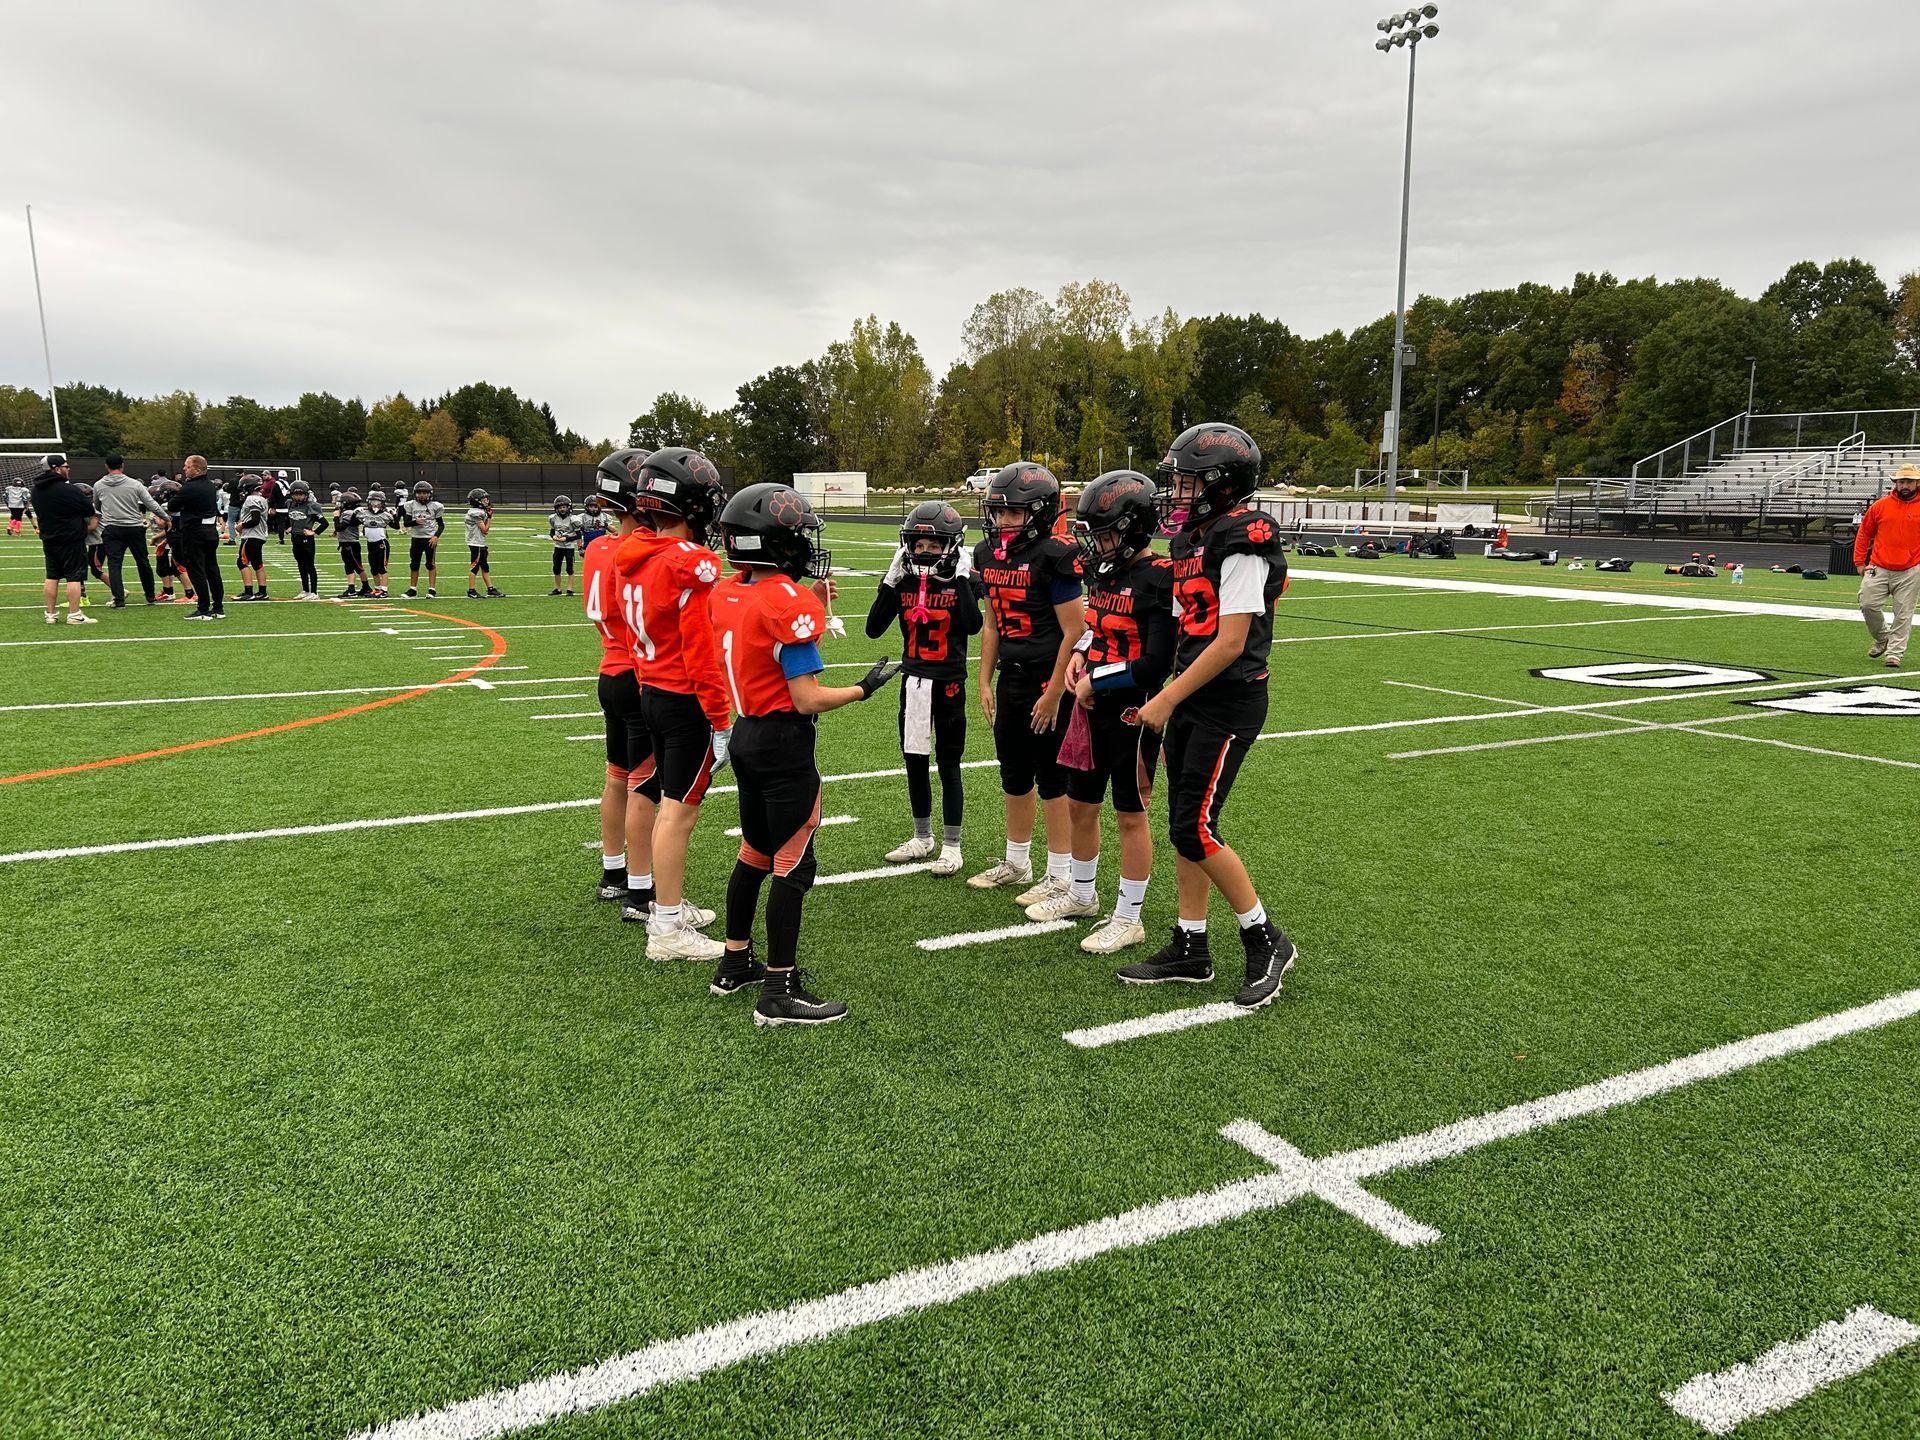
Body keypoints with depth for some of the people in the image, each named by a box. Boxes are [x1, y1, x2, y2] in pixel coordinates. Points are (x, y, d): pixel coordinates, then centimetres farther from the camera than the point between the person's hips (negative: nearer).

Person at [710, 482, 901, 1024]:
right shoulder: (789, 603, -20)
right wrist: (864, 688, -5)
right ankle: (779, 992, 8)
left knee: (754, 853, 21)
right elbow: (808, 699, -20)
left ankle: (735, 965, 33)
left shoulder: (727, 594, 4)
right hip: (785, 742, -9)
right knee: (793, 867, 1)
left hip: (746, 735, 9)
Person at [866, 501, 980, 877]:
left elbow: (973, 626, -26)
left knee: (948, 764, 3)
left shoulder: (961, 582, -8)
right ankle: (923, 838, 29)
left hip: (948, 684, -4)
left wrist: (962, 579, -23)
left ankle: (951, 846, 13)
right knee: (915, 763, 13)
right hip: (913, 682, 5)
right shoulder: (904, 583, 2)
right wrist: (890, 581, -10)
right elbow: (873, 630, -5)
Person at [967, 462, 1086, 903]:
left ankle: (1061, 875, 14)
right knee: (1014, 776, 17)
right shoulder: (990, 555, 7)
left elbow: (1074, 632, -15)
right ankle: (1016, 863, 33)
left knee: (1052, 779, 2)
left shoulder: (1053, 558, -15)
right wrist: (985, 682, 10)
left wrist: (1054, 693, -16)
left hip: (1048, 681, -7)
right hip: (1010, 679, 8)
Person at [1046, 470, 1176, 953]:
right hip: (1093, 708, 8)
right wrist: (1079, 657, 2)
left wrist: (1095, 681, -14)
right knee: (1079, 805, 18)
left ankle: (1128, 919, 17)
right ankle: (1081, 894, 38)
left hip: (1132, 713, -8)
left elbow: (1156, 663, -22)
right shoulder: (1104, 573, 8)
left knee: (1130, 815, 4)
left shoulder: (1159, 579, -18)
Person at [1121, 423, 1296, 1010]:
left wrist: (1167, 700, -17)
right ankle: (1189, 949, 22)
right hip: (1191, 701, 9)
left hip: (1229, 702, -9)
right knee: (1183, 825, 11)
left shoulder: (1242, 544, -16)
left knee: (1197, 829, -8)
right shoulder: (1191, 540, 11)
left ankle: (1267, 942, 9)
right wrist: (1170, 700, 11)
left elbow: (1230, 642, -21)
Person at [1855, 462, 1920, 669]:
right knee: (1868, 605, -3)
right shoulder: (1880, 505, 4)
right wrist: (1860, 562, 8)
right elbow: (1864, 533, 11)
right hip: (1879, 569, 1)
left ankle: (1895, 653, 7)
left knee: (1903, 614, 0)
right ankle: (1882, 639, 22)